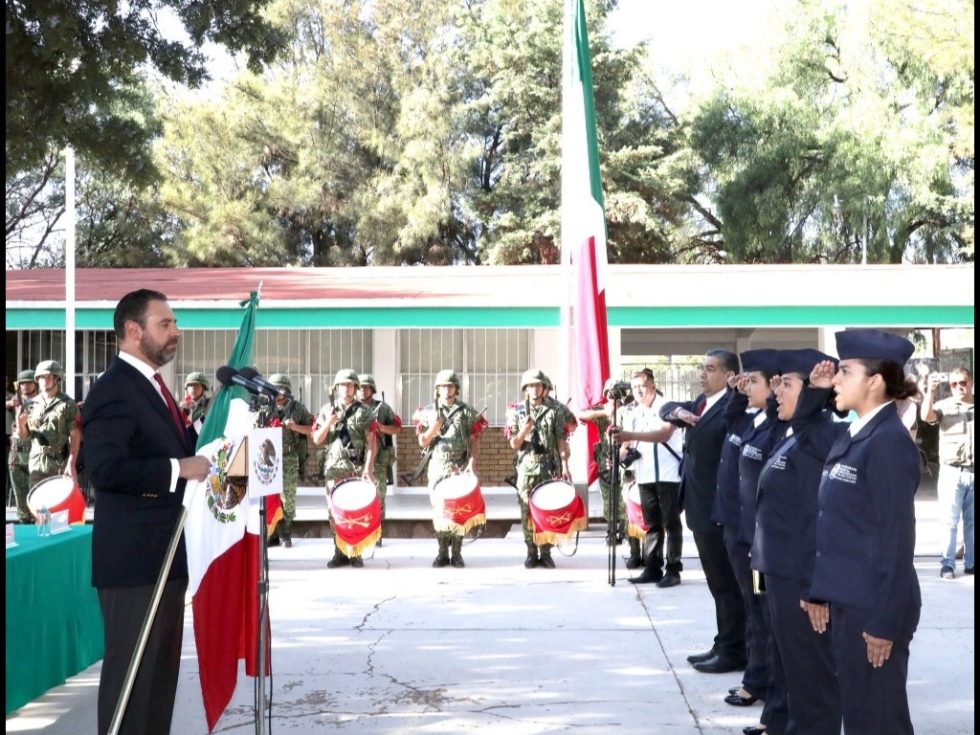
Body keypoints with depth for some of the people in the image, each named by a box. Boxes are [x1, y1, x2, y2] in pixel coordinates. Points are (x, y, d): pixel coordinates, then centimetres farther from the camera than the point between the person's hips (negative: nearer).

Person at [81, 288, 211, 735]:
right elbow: (104, 468, -26)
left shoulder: (150, 385, 16)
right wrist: (178, 469, -24)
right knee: (131, 669, -4)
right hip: (133, 558, -10)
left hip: (164, 554, 10)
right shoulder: (113, 390, -15)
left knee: (161, 667, 17)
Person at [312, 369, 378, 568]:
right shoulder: (327, 410, 10)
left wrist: (368, 469, -13)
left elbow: (372, 443, -3)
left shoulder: (364, 412, 3)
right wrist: (330, 422, -10)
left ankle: (355, 553, 4)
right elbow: (316, 440, 7)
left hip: (357, 469, -2)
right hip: (334, 468, 2)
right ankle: (340, 553, 8)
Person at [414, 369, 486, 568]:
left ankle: (457, 553, 2)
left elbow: (474, 440, 1)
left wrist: (472, 462, -13)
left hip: (460, 466, -1)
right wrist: (433, 430, -12)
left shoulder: (467, 412, 3)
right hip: (438, 466, 1)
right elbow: (422, 442, 7)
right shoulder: (428, 412, 7)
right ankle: (443, 553, 7)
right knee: (439, 508, 1)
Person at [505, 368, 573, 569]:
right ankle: (531, 552, 7)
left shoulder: (554, 412, 5)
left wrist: (565, 466, -7)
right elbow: (514, 444, 2)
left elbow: (561, 441, 2)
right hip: (527, 467, 0)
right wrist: (525, 430, -17)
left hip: (549, 466, 0)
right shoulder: (516, 411, 5)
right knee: (527, 510, 0)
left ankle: (545, 552, 7)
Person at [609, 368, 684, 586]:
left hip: (668, 475, -6)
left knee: (670, 523, -3)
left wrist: (631, 435, -34)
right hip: (645, 476, 6)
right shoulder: (632, 414, 11)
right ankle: (652, 568, 13)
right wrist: (617, 457, -6)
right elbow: (628, 443, 17)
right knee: (651, 524, 9)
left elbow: (664, 433, -24)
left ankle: (673, 570, -1)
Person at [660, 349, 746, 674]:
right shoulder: (701, 402, 14)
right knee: (718, 582, 16)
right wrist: (677, 411, -1)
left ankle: (733, 651, 7)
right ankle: (723, 645, 24)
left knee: (727, 582, -1)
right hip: (700, 507, 9)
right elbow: (666, 408, 15)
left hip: (717, 508, -9)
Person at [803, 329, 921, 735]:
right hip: (846, 599, 8)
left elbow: (897, 540, -18)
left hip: (873, 605, -8)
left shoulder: (888, 442, -16)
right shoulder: (848, 436, 8)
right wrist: (814, 391, 9)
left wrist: (884, 621, -18)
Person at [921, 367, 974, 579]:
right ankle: (947, 564, 3)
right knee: (949, 521, -1)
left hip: (973, 472, 2)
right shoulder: (944, 406, 1)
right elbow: (926, 416, -17)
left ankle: (971, 562, 16)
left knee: (972, 522, 8)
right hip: (952, 472, -2)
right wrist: (931, 391, -26)